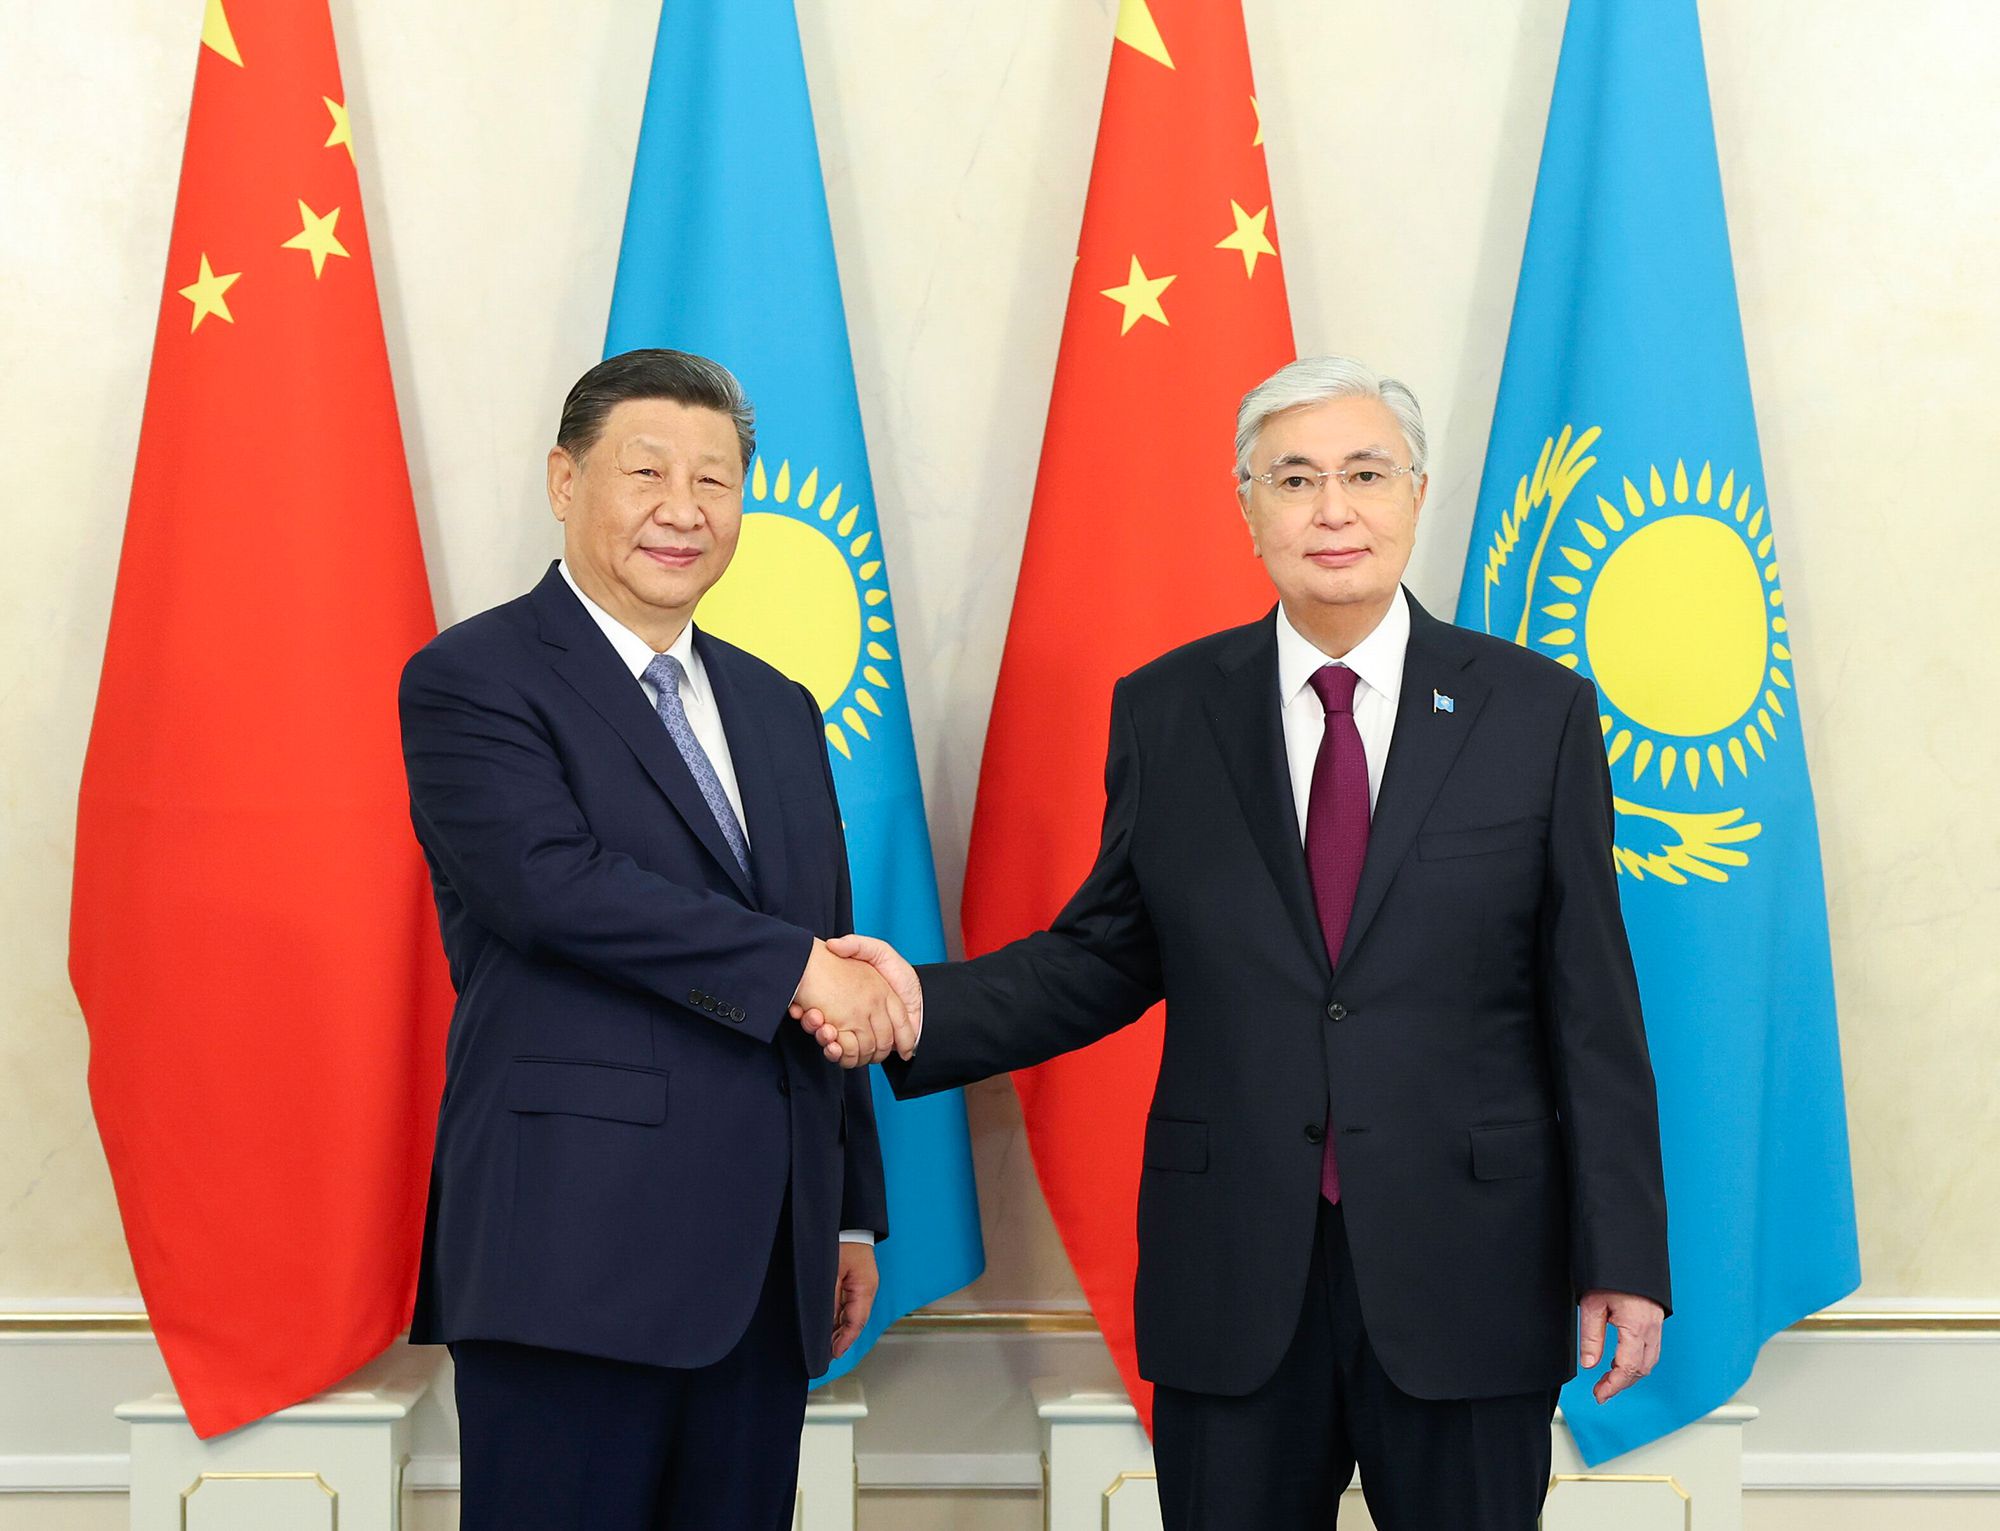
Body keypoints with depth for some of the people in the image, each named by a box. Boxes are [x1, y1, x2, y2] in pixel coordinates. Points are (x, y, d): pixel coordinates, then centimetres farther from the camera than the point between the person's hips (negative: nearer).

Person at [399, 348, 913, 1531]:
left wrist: (853, 1214, 17)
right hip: (576, 1252, -6)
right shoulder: (472, 681, -3)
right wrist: (795, 967, -16)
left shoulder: (777, 710, 18)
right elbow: (553, 884, -19)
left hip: (767, 1262, 6)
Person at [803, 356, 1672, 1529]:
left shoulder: (1537, 713, 0)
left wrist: (1624, 1258, -3)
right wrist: (924, 1006, -10)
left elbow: (1592, 1002, -1)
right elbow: (1105, 958, 6)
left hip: (1467, 1277, -1)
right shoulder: (1166, 712, 5)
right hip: (1231, 1280, 1)